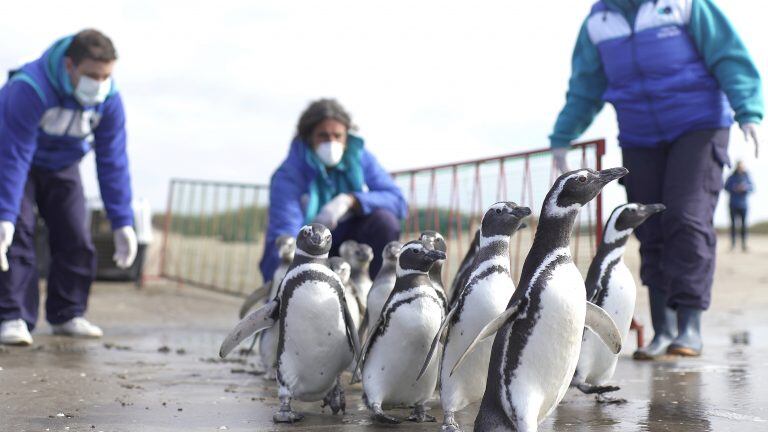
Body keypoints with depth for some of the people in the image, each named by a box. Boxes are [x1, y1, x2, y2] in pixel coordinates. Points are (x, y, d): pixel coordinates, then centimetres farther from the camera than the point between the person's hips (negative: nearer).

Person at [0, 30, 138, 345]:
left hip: (62, 167, 4)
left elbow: (113, 163, -18)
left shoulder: (109, 100, -23)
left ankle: (66, 315, 12)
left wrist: (122, 223, -19)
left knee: (76, 239, -1)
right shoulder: (29, 88, -37)